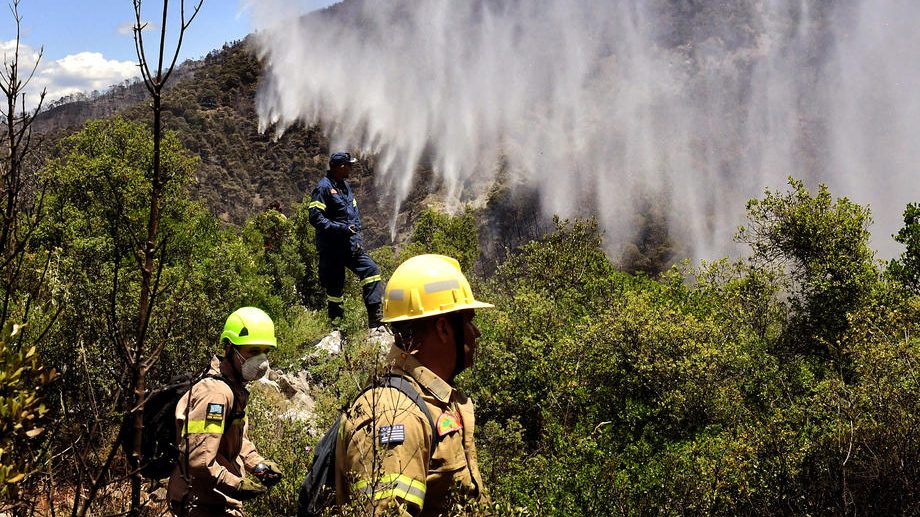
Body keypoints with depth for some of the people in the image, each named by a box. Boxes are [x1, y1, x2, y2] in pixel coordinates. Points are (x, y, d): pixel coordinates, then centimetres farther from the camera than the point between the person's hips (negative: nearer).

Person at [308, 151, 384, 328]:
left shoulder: (346, 187, 16)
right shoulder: (324, 187, -10)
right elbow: (315, 217, -18)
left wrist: (357, 239, 6)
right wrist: (342, 229, -21)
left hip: (350, 245, 7)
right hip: (331, 249, -7)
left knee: (371, 269, -7)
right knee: (334, 287, 0)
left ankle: (375, 318, -6)